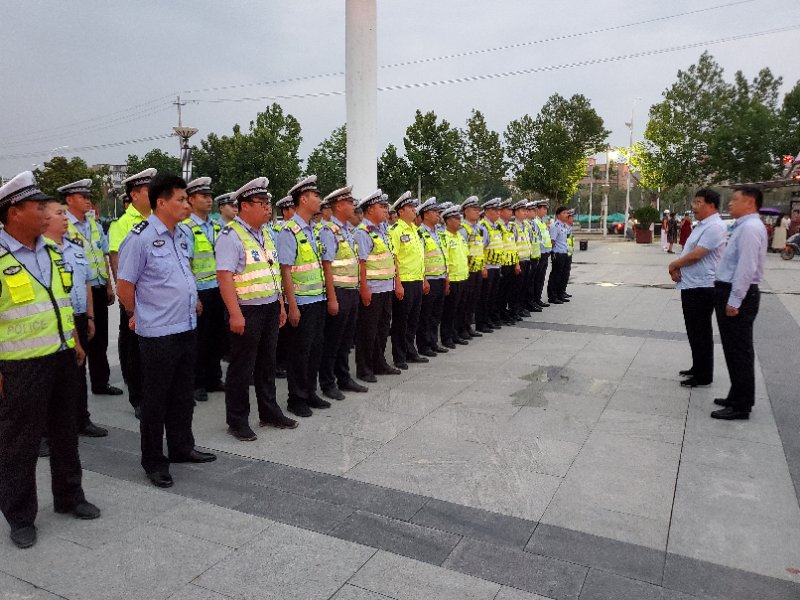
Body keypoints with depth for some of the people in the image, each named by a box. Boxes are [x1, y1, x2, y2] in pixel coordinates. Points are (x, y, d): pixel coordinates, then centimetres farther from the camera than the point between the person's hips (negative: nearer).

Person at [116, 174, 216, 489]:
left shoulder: (182, 235, 9)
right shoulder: (140, 238, -15)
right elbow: (124, 286, -10)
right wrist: (139, 315, 2)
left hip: (187, 328, 7)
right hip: (158, 333, -7)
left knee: (183, 395, 19)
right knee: (156, 399, 7)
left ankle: (182, 447, 35)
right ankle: (153, 461, 21)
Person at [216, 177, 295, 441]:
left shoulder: (264, 233, 13)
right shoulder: (231, 235, -13)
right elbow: (224, 275, -20)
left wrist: (280, 305, 16)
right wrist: (235, 314, -24)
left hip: (270, 309, 8)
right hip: (246, 311, -8)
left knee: (268, 363, 17)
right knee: (242, 367, 4)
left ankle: (269, 412, 31)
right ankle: (237, 421, 18)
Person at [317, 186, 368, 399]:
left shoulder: (348, 229, 13)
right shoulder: (329, 231, -13)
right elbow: (327, 266, -18)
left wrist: (357, 290, 14)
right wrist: (332, 298, -20)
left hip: (352, 291, 8)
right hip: (339, 291, -8)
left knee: (346, 339, 17)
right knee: (332, 340, 3)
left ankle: (344, 379, 29)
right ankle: (327, 384, 15)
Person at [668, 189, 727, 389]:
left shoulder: (714, 227, -16)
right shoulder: (702, 225, 16)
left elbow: (695, 255, -21)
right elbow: (687, 251, 18)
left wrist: (674, 265, -6)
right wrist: (677, 268, 0)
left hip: (701, 288, -10)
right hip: (691, 286, 10)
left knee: (700, 333, -1)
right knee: (694, 331, 18)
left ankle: (703, 376, 9)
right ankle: (697, 368, 30)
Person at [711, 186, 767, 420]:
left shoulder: (750, 228, -16)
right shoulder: (744, 226, 16)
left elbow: (746, 268, -23)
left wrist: (734, 302, -23)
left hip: (738, 295, -10)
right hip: (731, 292, 10)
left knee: (739, 350, -3)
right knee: (734, 348, 18)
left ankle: (741, 406, 6)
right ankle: (738, 397, 30)